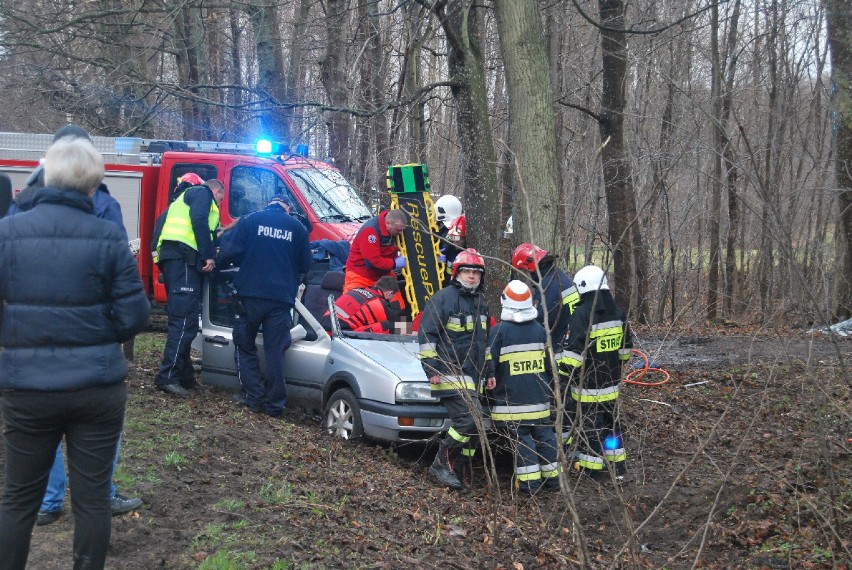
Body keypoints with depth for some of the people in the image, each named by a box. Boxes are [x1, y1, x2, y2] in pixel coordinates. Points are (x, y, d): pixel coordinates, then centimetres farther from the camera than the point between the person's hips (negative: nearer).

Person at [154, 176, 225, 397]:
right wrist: (208, 255, -16)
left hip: (173, 259, 10)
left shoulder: (187, 197, 35)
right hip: (184, 257, -10)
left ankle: (184, 376, 14)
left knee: (182, 320, 11)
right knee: (185, 320, -16)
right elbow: (199, 221, -12)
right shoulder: (203, 193, 6)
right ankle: (168, 376, -21)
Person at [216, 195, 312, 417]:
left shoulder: (250, 220, 2)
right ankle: (275, 403, 7)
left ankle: (254, 397, 8)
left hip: (251, 293, -1)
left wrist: (218, 262, 13)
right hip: (282, 297, 1)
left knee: (245, 346, 13)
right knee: (276, 352, 7)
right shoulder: (297, 227, 8)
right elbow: (305, 265, 12)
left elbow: (231, 250, -6)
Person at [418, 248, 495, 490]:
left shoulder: (481, 304, 17)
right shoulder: (444, 298, -9)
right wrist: (432, 370, -15)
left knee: (470, 425, 8)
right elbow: (426, 335, -11)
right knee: (469, 419, -19)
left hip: (471, 375, 8)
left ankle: (460, 476, 16)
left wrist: (489, 372, 23)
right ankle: (442, 464, -5)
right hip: (450, 373, -8)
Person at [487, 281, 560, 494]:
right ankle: (551, 476, 19)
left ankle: (530, 481, -4)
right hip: (539, 397, 5)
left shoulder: (499, 331, -8)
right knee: (544, 435, 13)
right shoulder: (540, 329, 7)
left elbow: (490, 363, -6)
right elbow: (549, 362, 14)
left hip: (512, 400, -4)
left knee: (521, 438, -1)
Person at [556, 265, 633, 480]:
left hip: (588, 384, -7)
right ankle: (617, 462, 26)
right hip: (611, 382, 7)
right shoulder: (617, 313, 5)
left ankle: (591, 466, 9)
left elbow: (572, 353, -21)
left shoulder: (582, 315, -18)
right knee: (611, 420, 18)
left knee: (589, 424, 3)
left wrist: (562, 373, -9)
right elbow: (625, 348, 14)